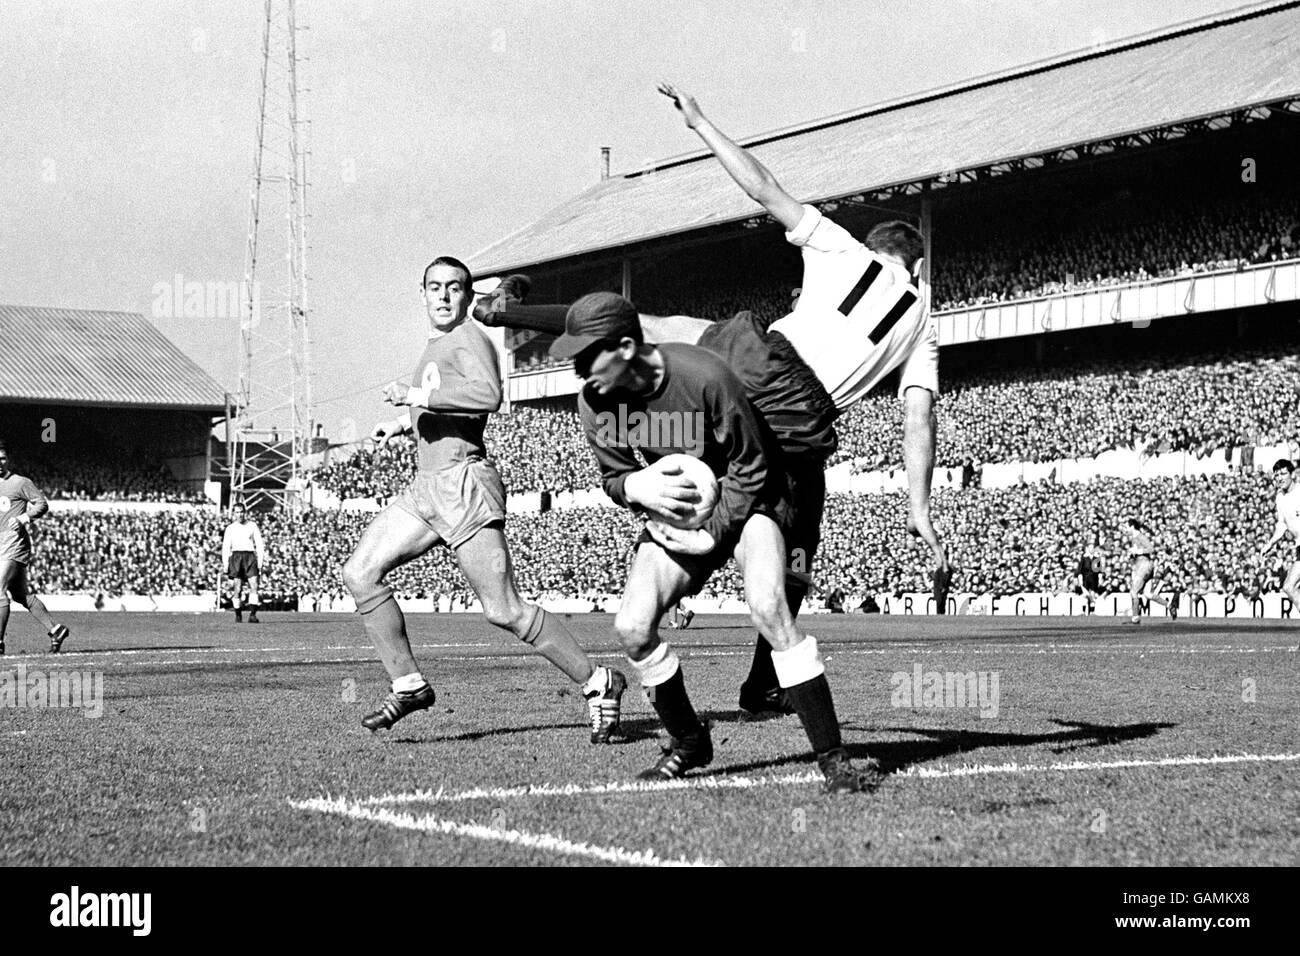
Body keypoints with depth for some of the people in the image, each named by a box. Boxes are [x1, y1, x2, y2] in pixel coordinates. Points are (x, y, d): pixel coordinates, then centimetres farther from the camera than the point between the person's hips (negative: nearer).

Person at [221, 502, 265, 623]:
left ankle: (252, 615, -20)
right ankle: (238, 615, 6)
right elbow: (225, 547, 13)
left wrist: (260, 562, 3)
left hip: (250, 556, 0)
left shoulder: (252, 525, 10)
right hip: (236, 557, 0)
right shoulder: (230, 528, 13)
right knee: (237, 588, -6)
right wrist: (225, 565, 4)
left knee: (254, 586, -15)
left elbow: (259, 545, 10)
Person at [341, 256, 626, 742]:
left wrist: (415, 395, -23)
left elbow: (488, 395, -29)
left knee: (503, 610, -12)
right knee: (359, 573, 1)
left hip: (464, 485, -10)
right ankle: (408, 684, 6)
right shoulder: (436, 346, 21)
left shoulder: (468, 339, -9)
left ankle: (596, 683, -1)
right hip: (426, 487, 10)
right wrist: (400, 423, 27)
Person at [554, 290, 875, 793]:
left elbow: (749, 468, -17)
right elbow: (613, 477, 1)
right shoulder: (593, 403, -14)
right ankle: (688, 742, 13)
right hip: (673, 511, 5)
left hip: (747, 500, -5)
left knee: (767, 606, -29)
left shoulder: (704, 377, -29)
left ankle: (833, 759, -23)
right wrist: (636, 486, -22)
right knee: (631, 628, -12)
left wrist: (713, 534, -20)